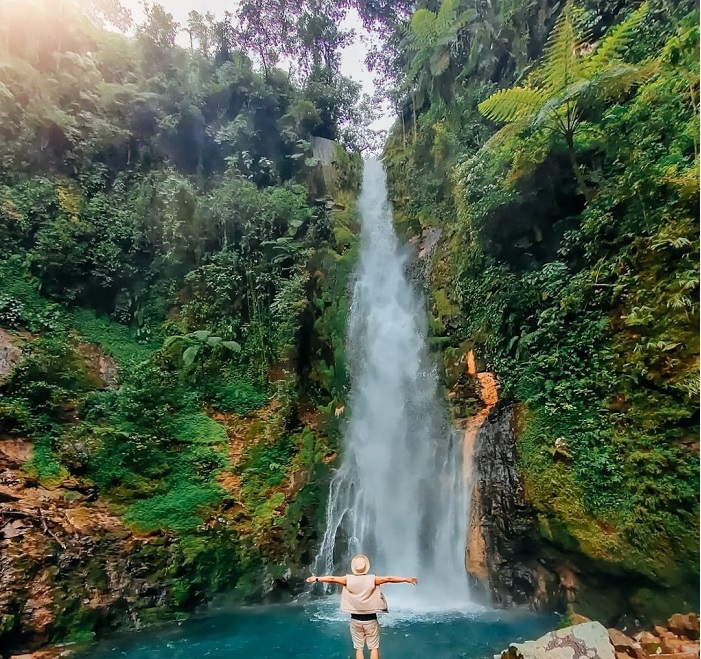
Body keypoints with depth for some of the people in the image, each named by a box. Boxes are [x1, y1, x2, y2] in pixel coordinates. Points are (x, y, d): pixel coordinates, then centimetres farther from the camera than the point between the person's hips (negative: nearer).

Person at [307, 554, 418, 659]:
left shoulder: (348, 579, -9)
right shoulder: (372, 579, -13)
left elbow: (331, 579, -2)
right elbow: (389, 579, -11)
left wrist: (316, 579, 10)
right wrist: (407, 579, -5)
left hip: (356, 619, 1)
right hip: (370, 619, -1)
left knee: (359, 648, 10)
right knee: (374, 648, 7)